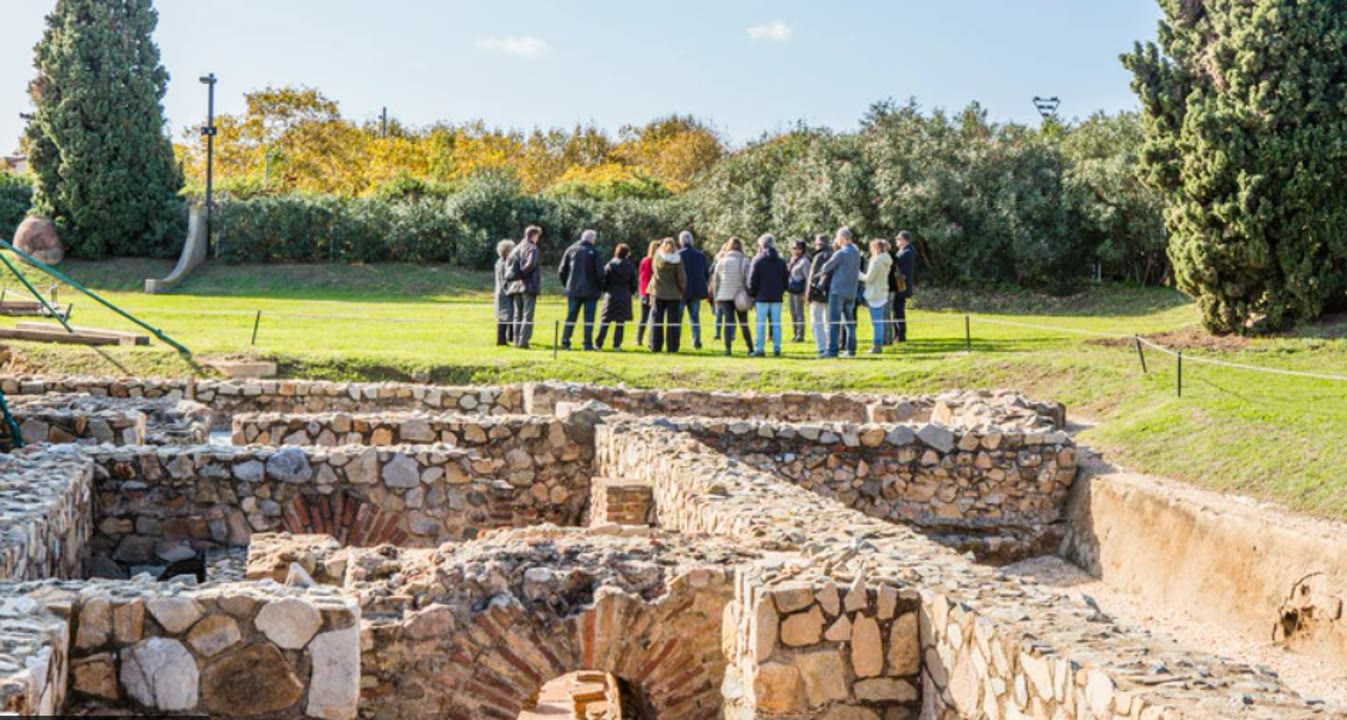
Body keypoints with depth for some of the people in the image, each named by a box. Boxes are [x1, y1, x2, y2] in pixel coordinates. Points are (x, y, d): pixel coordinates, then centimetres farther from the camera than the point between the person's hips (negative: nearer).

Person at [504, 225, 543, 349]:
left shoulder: (516, 248, 13)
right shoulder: (532, 248, -9)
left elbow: (508, 263, 9)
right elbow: (530, 264, -23)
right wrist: (523, 273, -8)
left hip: (515, 286, 7)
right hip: (529, 286, -7)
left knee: (517, 315, 12)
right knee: (527, 315, -5)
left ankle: (517, 341, 13)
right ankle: (523, 341, -12)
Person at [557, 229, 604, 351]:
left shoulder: (571, 250, 4)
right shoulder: (594, 252, -5)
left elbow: (561, 272, 4)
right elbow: (600, 273, -9)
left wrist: (567, 285, 16)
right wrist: (601, 288, 5)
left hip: (573, 290, 3)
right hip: (591, 290, -3)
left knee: (571, 317, 9)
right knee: (589, 318, 1)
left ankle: (565, 342, 8)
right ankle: (588, 344, -2)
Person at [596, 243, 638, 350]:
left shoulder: (609, 265, -2)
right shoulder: (630, 266, -2)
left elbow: (604, 282, -1)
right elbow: (634, 283, 2)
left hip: (611, 296, 0)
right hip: (625, 297, 0)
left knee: (605, 322, 4)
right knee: (620, 322, 4)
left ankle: (598, 343, 2)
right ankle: (616, 344, 2)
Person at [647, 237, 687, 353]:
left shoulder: (658, 256, -7)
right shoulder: (677, 260, -11)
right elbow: (682, 278, -7)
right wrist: (682, 290, 7)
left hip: (658, 292, 2)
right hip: (673, 294, -1)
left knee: (656, 320, 9)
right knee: (673, 321, 3)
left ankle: (655, 346, 8)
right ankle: (672, 347, 1)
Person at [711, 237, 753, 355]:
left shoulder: (721, 261, 2)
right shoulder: (744, 261, -5)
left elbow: (716, 281, 6)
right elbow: (748, 280, -7)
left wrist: (716, 297, 13)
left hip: (724, 296, 1)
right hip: (740, 296, -1)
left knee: (727, 322, 3)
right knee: (743, 323, 9)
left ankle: (728, 348, -5)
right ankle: (750, 348, 12)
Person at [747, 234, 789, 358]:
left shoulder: (757, 260, -4)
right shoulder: (781, 261, 9)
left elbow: (752, 280, -5)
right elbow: (785, 279, 12)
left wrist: (752, 295, 3)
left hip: (762, 297, -4)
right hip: (777, 297, 4)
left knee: (761, 324, 0)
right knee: (776, 323, 6)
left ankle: (760, 349, -3)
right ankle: (776, 349, 4)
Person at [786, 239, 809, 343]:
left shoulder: (804, 261, -13)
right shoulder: (793, 259, 13)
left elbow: (808, 278, -15)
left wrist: (805, 292, -18)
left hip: (799, 290, -9)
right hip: (792, 289, 9)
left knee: (799, 313, -5)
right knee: (793, 313, 12)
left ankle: (800, 335, -1)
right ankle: (795, 334, 20)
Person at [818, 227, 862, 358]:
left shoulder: (841, 253, -13)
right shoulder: (857, 252, 10)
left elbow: (826, 268, -12)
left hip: (838, 290, -7)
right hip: (851, 292, 7)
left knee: (833, 321, -5)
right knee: (849, 321, 13)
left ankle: (832, 350, -9)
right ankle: (850, 349, 12)